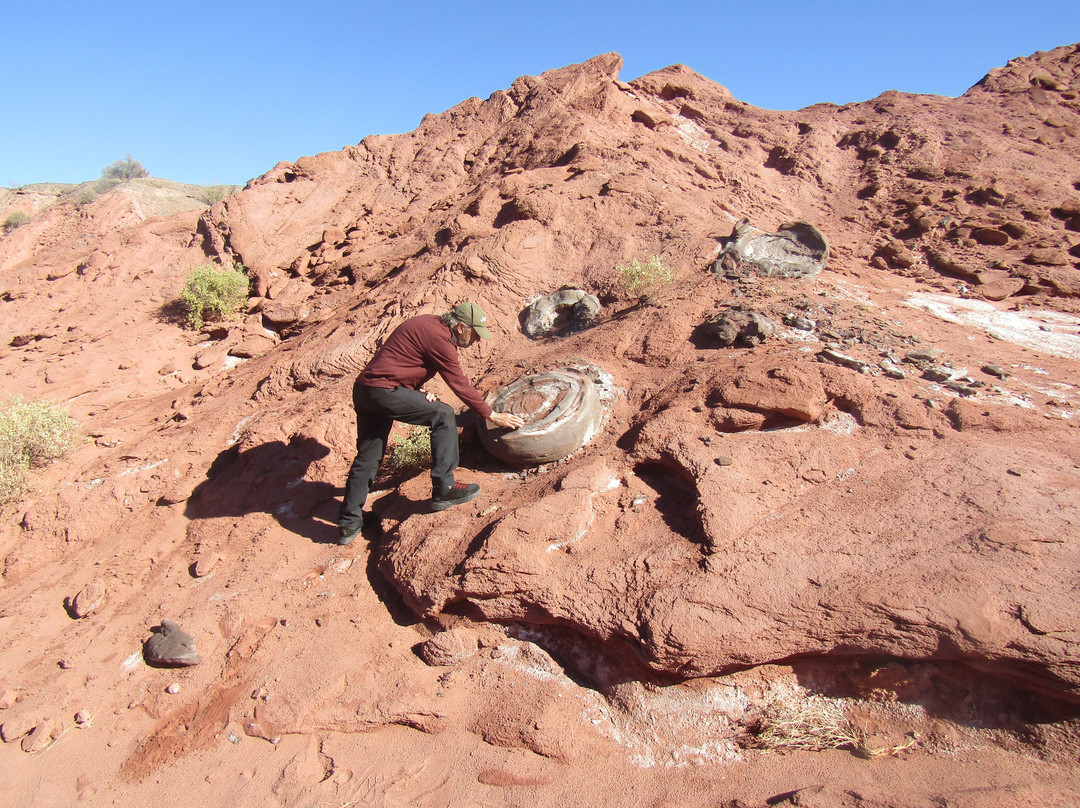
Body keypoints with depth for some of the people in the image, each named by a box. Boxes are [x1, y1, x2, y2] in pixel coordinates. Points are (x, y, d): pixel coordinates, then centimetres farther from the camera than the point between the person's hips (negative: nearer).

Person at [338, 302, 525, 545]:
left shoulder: (428, 324, 14)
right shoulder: (439, 338, -14)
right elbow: (460, 385, -11)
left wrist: (419, 391, 4)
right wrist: (493, 416, -2)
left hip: (362, 389, 10)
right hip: (384, 390, -10)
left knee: (367, 458, 15)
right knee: (443, 416, -7)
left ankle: (349, 524, 23)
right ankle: (444, 490, -4)